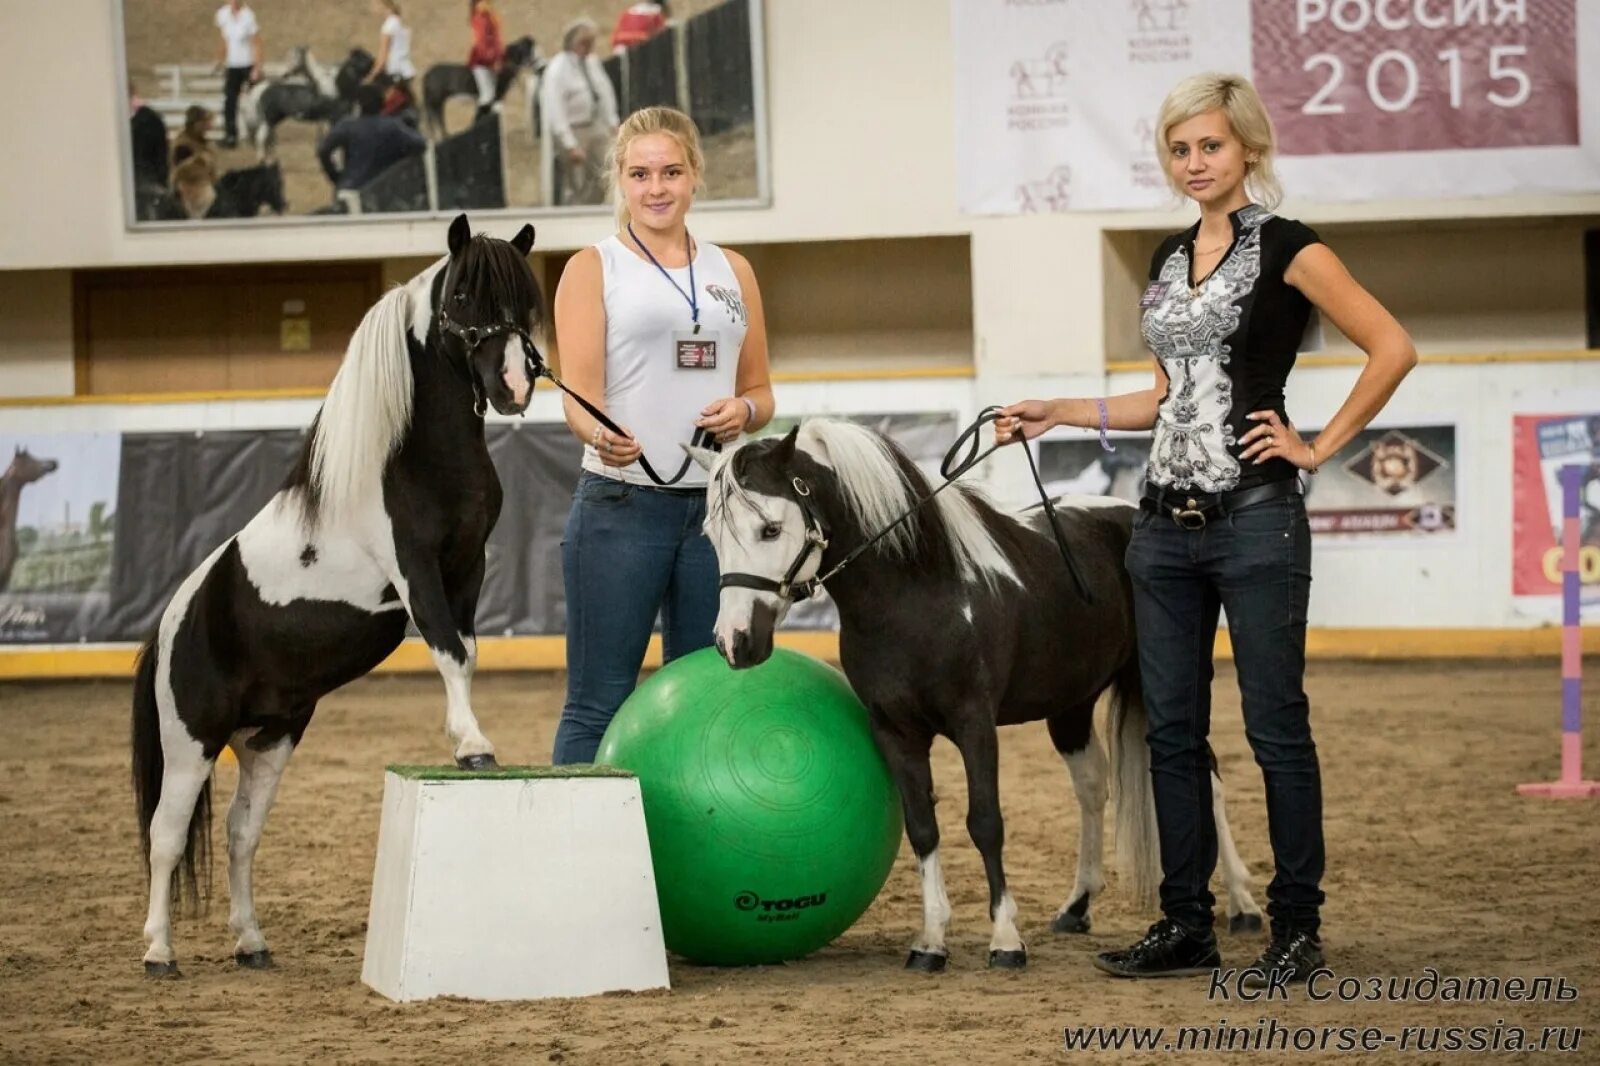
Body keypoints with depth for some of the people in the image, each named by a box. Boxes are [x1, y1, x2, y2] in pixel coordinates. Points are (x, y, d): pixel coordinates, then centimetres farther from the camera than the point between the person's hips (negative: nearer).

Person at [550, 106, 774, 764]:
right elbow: (579, 398, -8)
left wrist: (743, 411, -7)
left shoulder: (732, 271, 13)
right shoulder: (593, 270, 2)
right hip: (621, 506, -4)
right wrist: (602, 435, -31)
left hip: (716, 505, 4)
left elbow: (760, 392, 17)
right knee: (598, 705, -3)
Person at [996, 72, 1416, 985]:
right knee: (1173, 730, 8)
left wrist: (1321, 447, -10)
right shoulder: (1171, 258, 15)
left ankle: (1298, 927, 5)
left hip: (1255, 517, -7)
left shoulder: (1287, 250, -6)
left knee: (1276, 726, -2)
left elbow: (1393, 349, -10)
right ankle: (1187, 926, 14)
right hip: (1167, 522, 7)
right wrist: (1058, 414, 16)